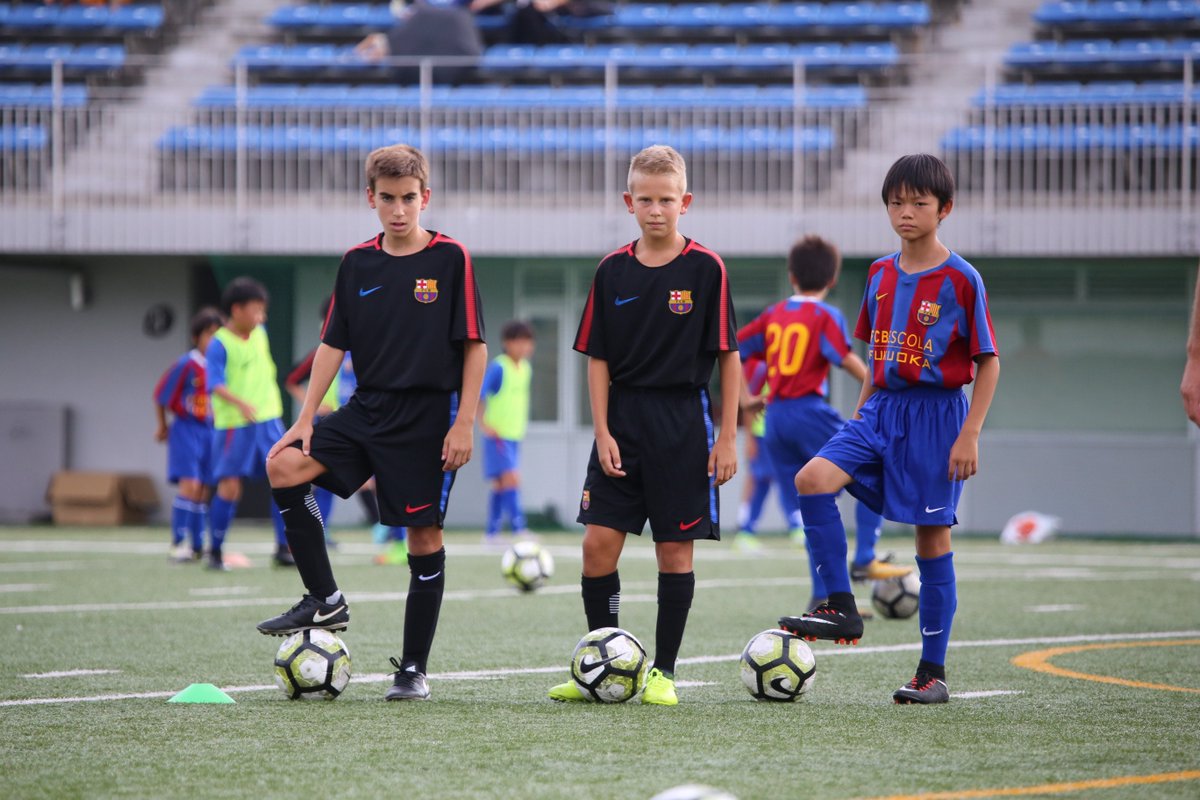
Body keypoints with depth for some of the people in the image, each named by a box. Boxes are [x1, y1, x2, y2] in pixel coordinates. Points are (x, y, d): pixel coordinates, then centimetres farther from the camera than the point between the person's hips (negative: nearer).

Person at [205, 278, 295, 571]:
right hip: (234, 425, -6)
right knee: (229, 487, -4)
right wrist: (240, 403, -38)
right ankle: (215, 551, 10)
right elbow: (215, 384, -23)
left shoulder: (259, 334, 9)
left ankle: (284, 548, 0)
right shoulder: (219, 344, -12)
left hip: (268, 420, 6)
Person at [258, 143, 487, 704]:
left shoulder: (450, 258, -5)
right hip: (367, 408, 4)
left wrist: (464, 421, -11)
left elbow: (475, 345, -5)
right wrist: (306, 418, 1)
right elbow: (333, 344, 10)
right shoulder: (357, 263, 7)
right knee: (285, 465, -16)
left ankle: (414, 667, 8)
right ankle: (324, 600, -6)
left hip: (429, 415, -4)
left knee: (425, 536, -2)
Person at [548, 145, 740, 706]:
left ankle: (663, 673, 10)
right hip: (622, 423, 3)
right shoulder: (613, 271, 4)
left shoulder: (706, 269, -4)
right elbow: (598, 359, 7)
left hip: (683, 423, -3)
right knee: (598, 544, -3)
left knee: (675, 548, 1)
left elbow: (728, 357, -2)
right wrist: (602, 433, -2)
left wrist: (728, 436, -5)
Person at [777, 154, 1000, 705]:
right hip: (881, 410, 5)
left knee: (932, 538, 0)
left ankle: (933, 672, 8)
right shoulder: (881, 274, 9)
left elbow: (988, 363, -5)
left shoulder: (960, 280, -8)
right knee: (813, 478, -18)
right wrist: (860, 412, 14)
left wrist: (969, 435, -12)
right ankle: (841, 608, -11)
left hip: (935, 416, -5)